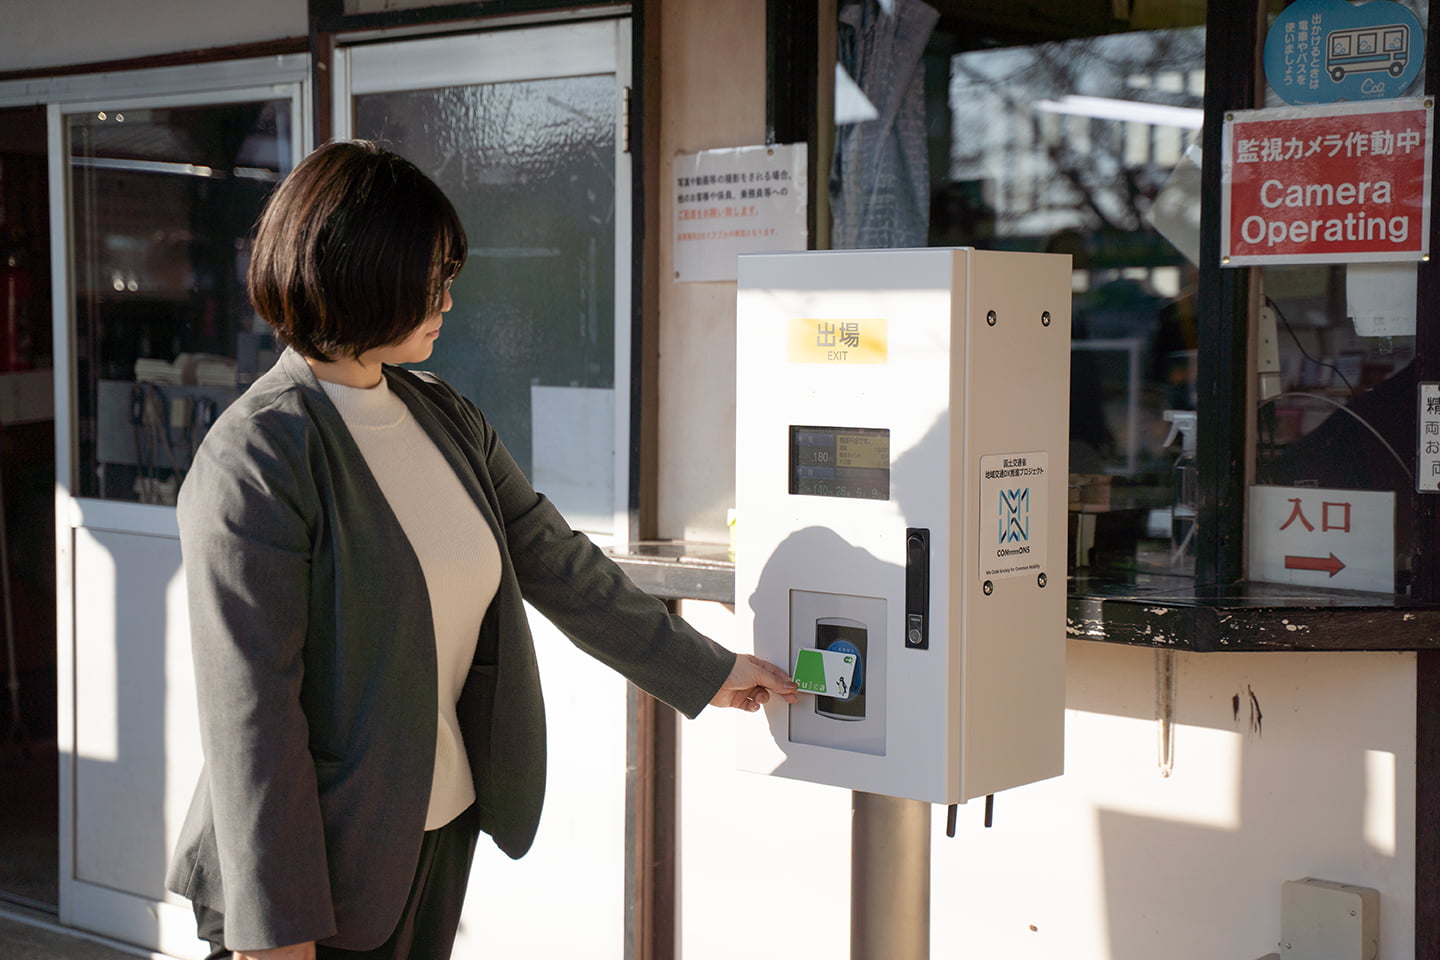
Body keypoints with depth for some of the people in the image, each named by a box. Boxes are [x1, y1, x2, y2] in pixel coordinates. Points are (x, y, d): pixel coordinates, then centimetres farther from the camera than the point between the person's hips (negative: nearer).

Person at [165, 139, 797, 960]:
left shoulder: (447, 418, 6)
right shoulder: (254, 462, -18)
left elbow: (558, 564, 15)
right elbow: (249, 705, -20)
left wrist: (707, 670, 19)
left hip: (446, 823, 7)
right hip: (333, 859, -7)